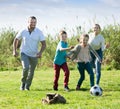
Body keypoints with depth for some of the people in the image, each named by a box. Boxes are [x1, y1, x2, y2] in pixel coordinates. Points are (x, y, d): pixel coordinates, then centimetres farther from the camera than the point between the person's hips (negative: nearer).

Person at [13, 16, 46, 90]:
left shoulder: (39, 32, -12)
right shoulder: (23, 32, -9)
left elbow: (44, 44, -12)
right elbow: (16, 40, 6)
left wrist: (40, 52, -29)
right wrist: (14, 51, -3)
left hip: (34, 55, 1)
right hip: (24, 53, -1)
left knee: (31, 73, 9)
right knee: (26, 68, -24)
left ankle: (27, 86, 31)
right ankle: (23, 82, 1)